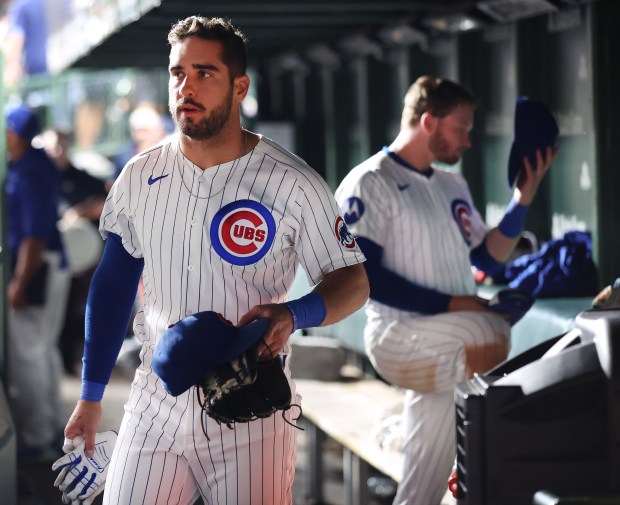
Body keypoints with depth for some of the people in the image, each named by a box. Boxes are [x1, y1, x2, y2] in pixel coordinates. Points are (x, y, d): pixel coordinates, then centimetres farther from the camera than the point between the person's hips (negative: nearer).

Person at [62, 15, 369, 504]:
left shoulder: (293, 184, -8)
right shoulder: (140, 177, 3)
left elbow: (352, 280, -2)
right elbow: (113, 284, 11)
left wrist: (293, 314, -23)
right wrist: (90, 397, 9)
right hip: (156, 404, 3)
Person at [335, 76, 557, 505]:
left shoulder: (453, 186, 17)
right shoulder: (369, 185, -7)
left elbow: (489, 258, 17)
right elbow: (364, 275, -16)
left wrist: (524, 198, 5)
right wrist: (450, 304, -20)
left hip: (447, 348, 8)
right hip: (400, 338, -8)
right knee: (494, 336, -32)